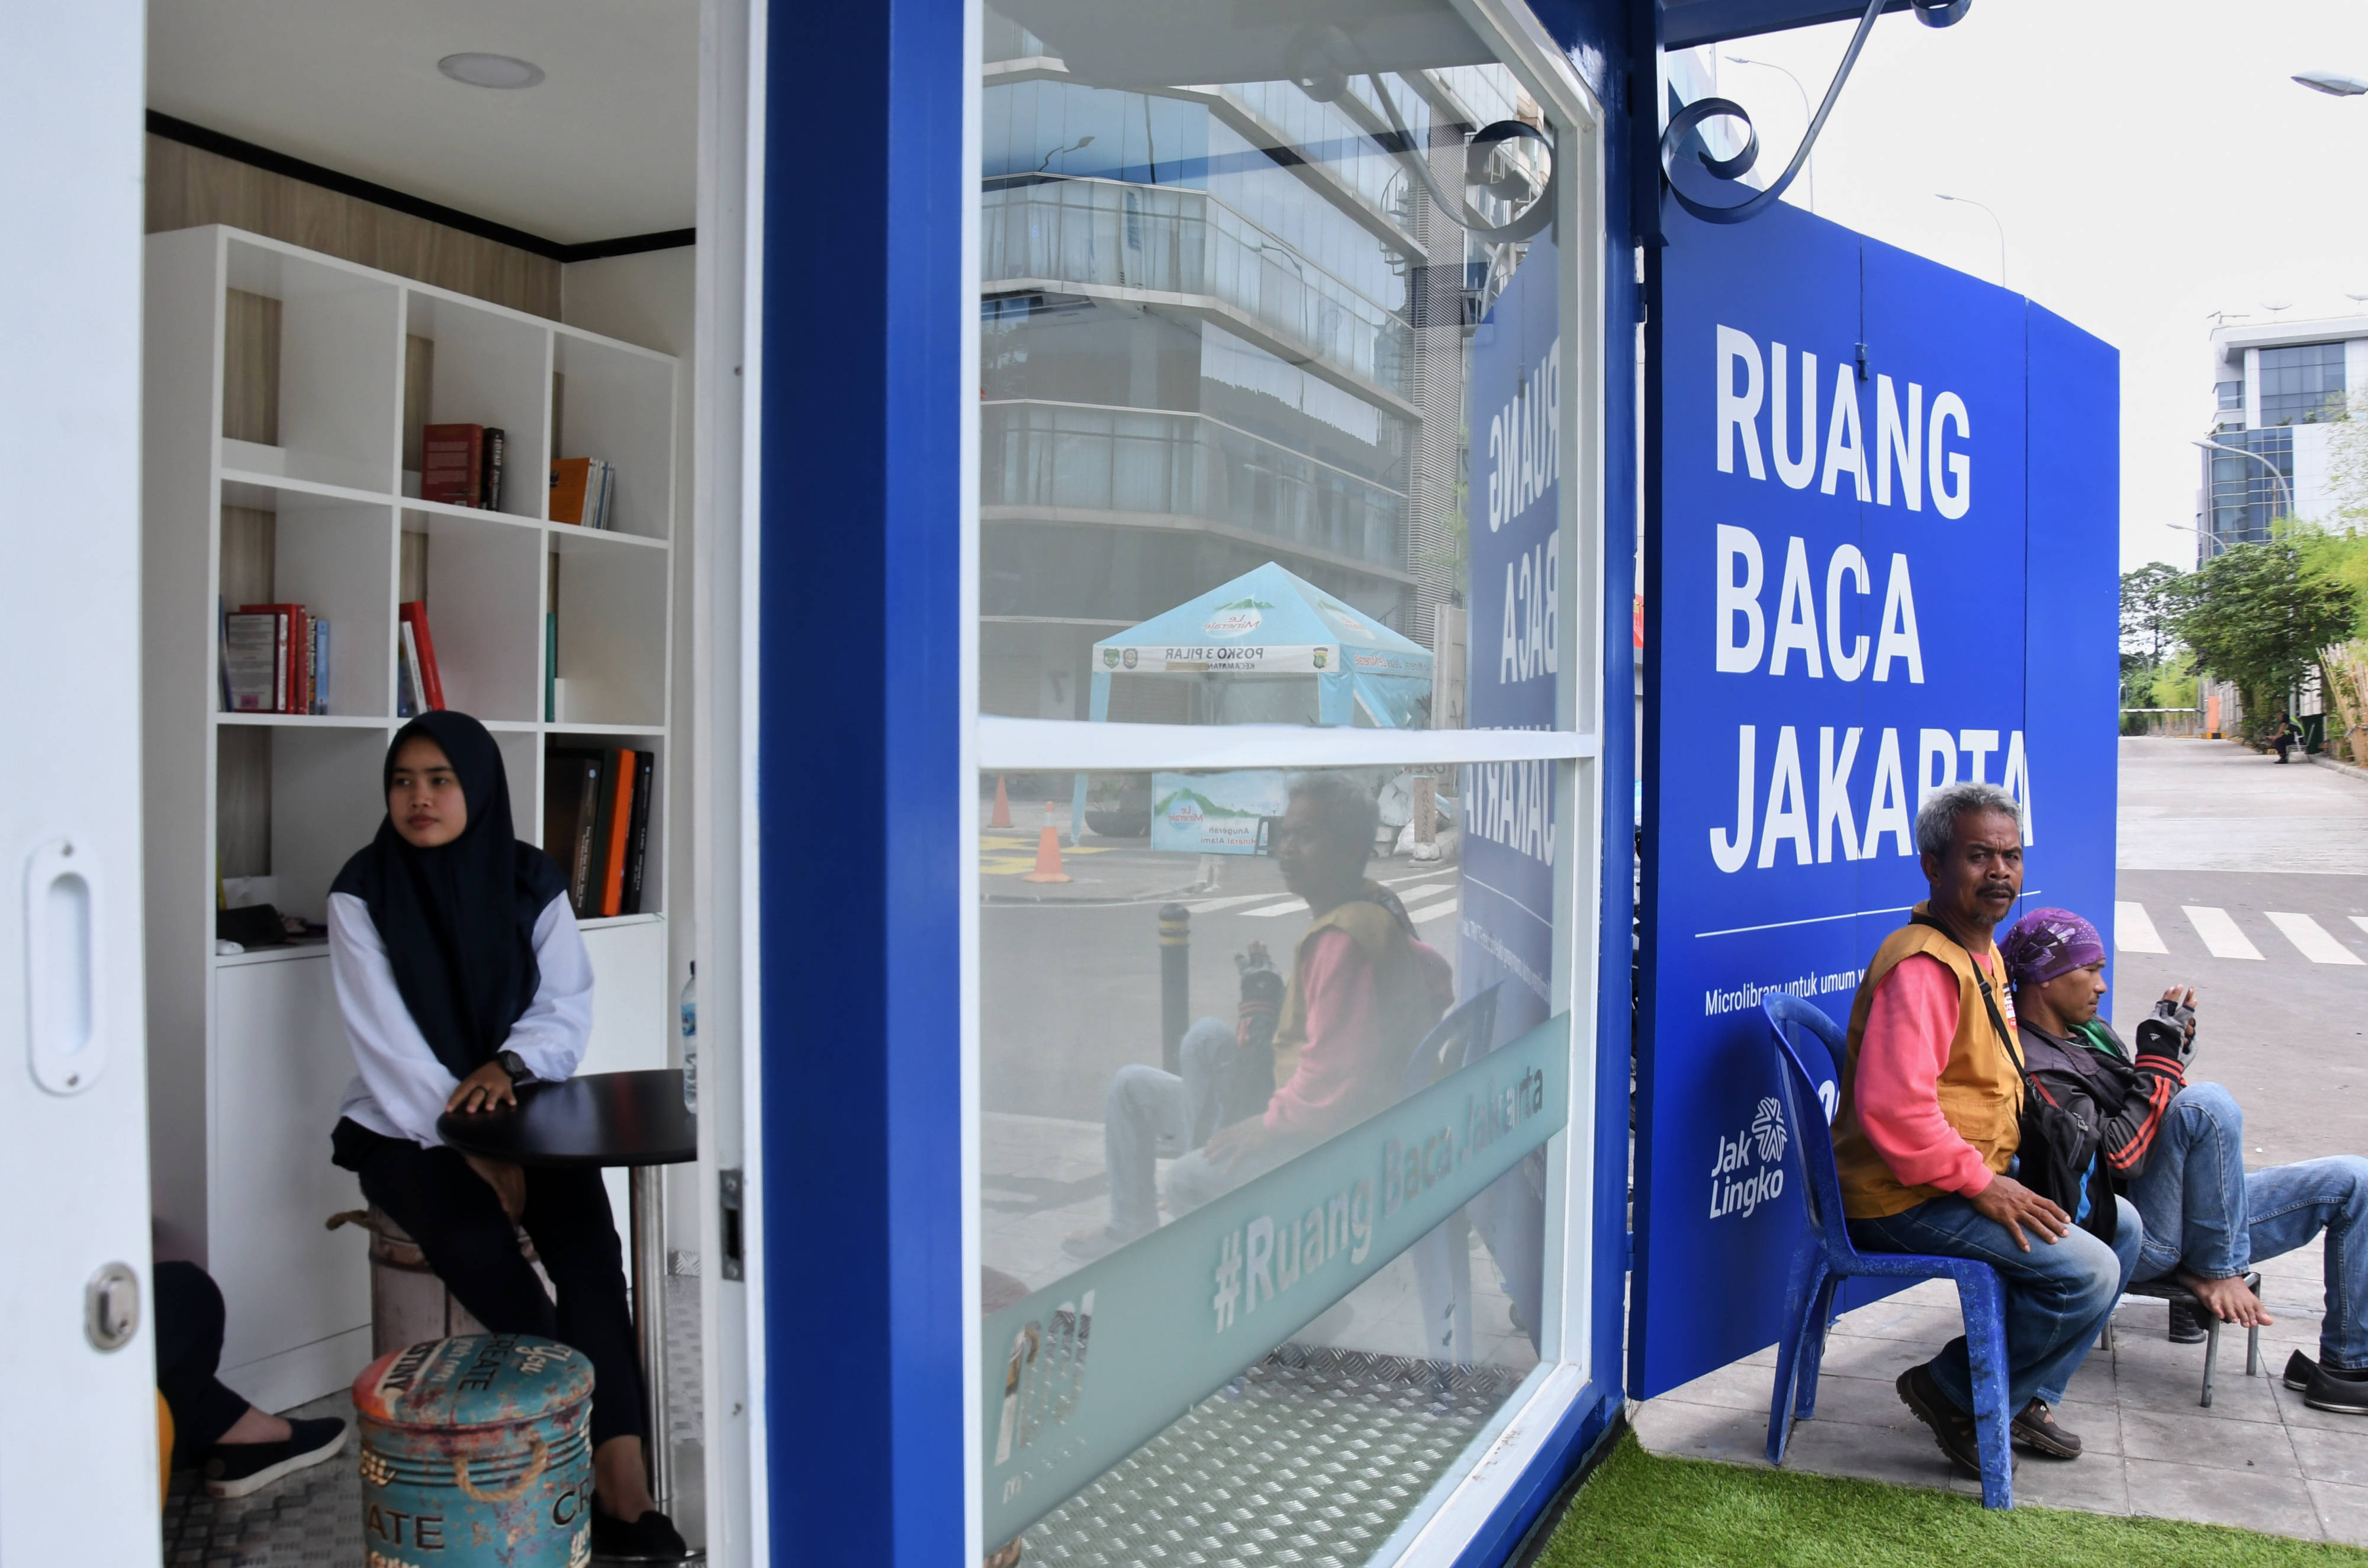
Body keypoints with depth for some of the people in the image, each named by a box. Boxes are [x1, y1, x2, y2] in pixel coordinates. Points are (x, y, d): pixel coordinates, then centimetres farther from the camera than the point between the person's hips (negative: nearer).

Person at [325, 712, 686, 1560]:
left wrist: (510, 1062, -20)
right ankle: (613, 1476, -20)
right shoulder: (364, 893, -4)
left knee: (588, 1240, -25)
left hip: (523, 1109, 2)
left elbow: (567, 1006, 1)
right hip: (406, 1127, -2)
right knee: (476, 1241, -29)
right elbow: (387, 1044, -10)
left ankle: (622, 1487, -26)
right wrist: (471, 1148, -17)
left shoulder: (531, 880, 2)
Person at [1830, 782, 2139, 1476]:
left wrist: (1998, 1176, 13)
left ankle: (2025, 1394, 21)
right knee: (2087, 1273, -18)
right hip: (1905, 1200, -11)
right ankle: (1954, 1394, 2)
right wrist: (1980, 1183, -23)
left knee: (2120, 1224, 15)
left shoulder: (1985, 955, 14)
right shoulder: (1923, 966, -22)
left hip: (1976, 1176, 11)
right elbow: (1891, 1108, -32)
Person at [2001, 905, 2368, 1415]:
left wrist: (2172, 1047, 2)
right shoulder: (2033, 1067, -18)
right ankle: (2214, 1272, -12)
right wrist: (2160, 1057, -20)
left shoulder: (2086, 1029, 14)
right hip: (2135, 1239, -10)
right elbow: (2120, 1157, -25)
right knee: (2207, 1102, -30)